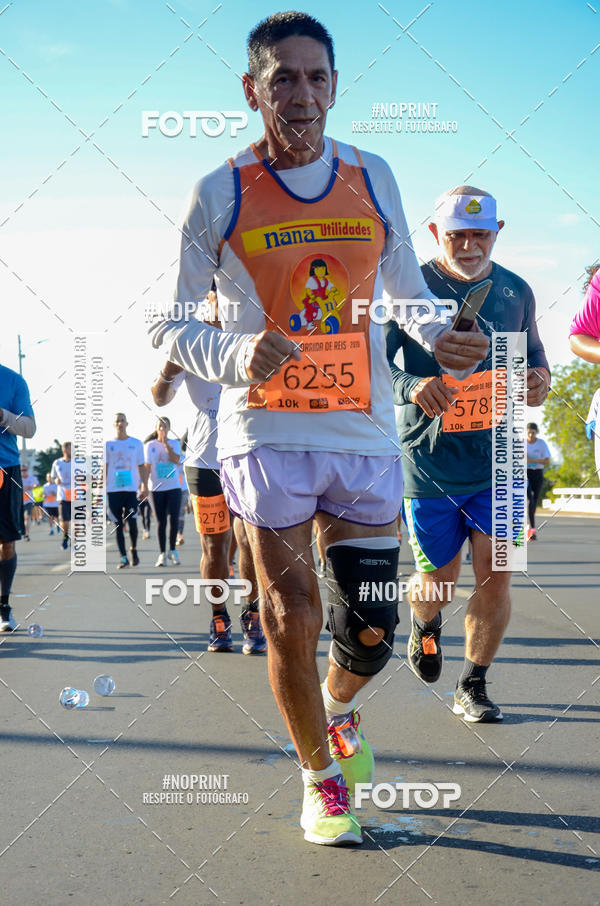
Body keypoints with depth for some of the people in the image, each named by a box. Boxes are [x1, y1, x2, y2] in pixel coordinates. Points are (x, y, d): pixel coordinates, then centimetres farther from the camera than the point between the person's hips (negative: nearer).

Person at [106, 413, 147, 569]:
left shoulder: (136, 443, 8)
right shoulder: (108, 444, 7)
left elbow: (141, 466, 9)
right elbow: (104, 467, 6)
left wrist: (144, 487, 4)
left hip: (131, 488, 0)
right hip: (113, 490, 1)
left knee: (132, 522, -8)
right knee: (118, 525, 2)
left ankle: (134, 549, 17)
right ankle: (123, 557, 8)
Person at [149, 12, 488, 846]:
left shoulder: (372, 178, 7)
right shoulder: (220, 193, -1)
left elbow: (406, 290, 18)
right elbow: (168, 323, 2)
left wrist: (439, 336, -4)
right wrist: (236, 356, -19)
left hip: (364, 434, 3)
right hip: (267, 433, -2)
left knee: (370, 632, 5)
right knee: (293, 622, -1)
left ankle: (338, 707, 41)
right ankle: (320, 778, 25)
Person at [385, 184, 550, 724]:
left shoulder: (516, 292, 7)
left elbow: (534, 358, 17)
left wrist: (539, 381, -9)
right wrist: (411, 387, -32)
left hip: (496, 460, 3)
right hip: (429, 460, -2)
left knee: (495, 574, -3)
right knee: (438, 586, 6)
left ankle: (473, 689, 16)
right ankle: (426, 623, 43)